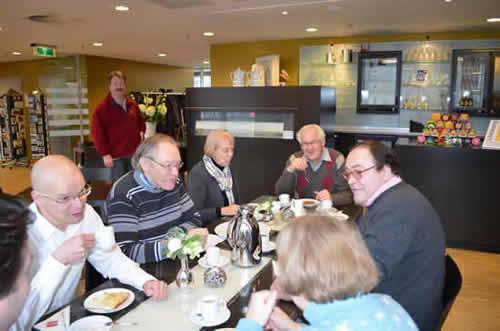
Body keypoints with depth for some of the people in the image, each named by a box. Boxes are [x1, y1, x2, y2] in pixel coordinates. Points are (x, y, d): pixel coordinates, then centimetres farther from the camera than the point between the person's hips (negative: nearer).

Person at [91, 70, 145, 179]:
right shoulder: (102, 108, -8)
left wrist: (141, 132, 9)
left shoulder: (133, 105, 9)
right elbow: (97, 133, -11)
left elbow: (141, 121, 27)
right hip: (116, 156, -5)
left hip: (135, 153, 5)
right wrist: (105, 154, -15)